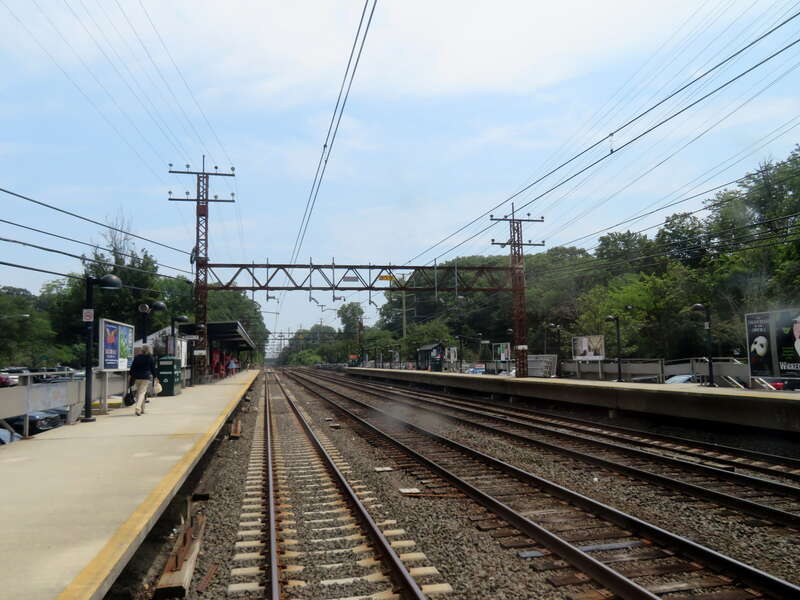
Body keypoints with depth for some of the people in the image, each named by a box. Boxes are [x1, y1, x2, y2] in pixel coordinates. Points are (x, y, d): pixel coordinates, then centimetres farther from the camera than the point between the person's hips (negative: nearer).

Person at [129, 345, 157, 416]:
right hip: (146, 377, -2)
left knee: (138, 393, 14)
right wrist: (154, 376, 12)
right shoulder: (151, 358, -1)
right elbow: (153, 368, 2)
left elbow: (132, 367, 6)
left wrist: (131, 375, 13)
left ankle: (142, 409, 20)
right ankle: (138, 408, -22)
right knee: (142, 392, -5)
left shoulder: (136, 357, 4)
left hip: (137, 377, 2)